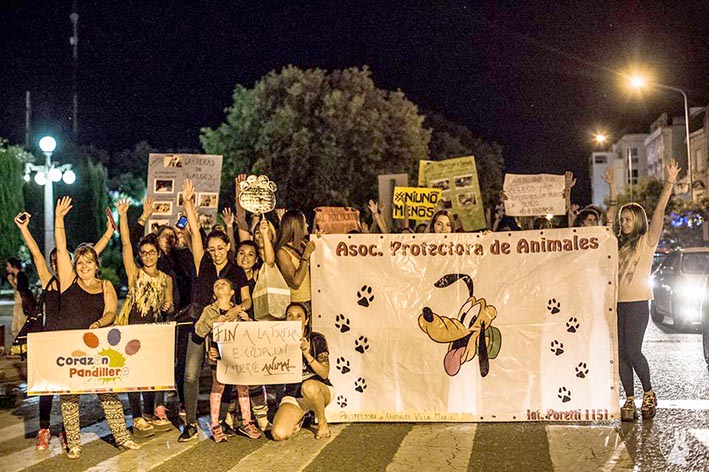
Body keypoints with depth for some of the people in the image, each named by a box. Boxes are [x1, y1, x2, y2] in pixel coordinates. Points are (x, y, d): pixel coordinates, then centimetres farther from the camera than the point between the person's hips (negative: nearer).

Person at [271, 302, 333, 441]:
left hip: (320, 390, -2)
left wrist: (307, 355, -25)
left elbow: (325, 374, -11)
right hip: (293, 394, 2)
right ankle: (299, 418, 14)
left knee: (309, 386, -39)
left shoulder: (316, 340, -5)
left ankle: (322, 422, -10)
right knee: (279, 434, -22)